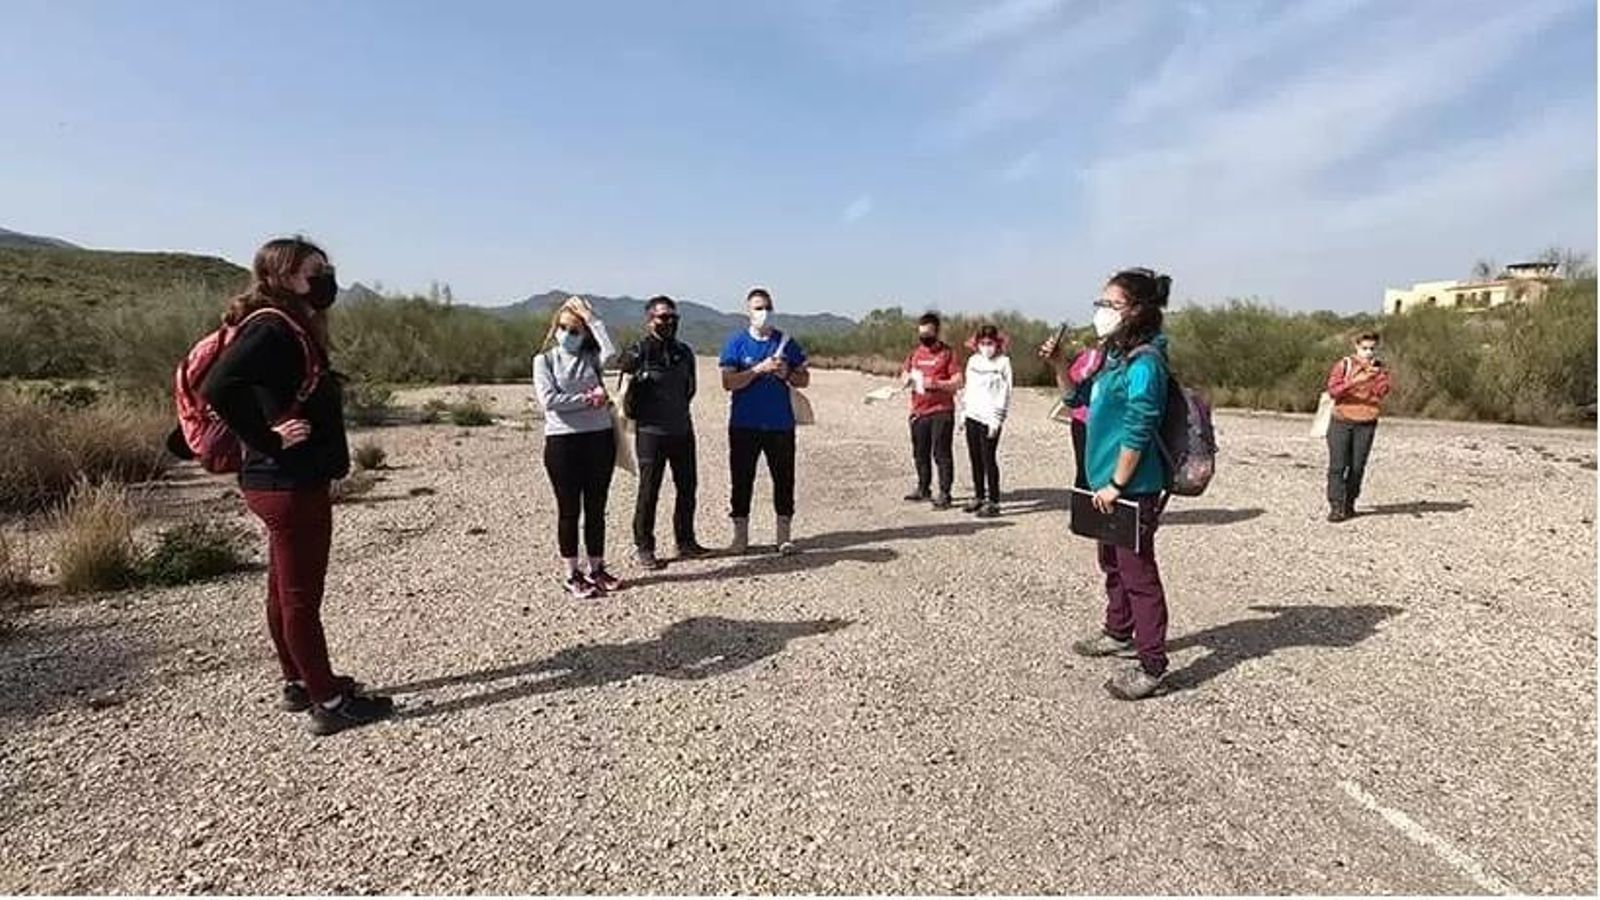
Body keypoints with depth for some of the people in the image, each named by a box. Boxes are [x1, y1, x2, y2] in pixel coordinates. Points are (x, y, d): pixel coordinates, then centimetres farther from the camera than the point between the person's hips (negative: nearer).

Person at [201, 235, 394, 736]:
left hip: (291, 482, 10)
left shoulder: (290, 328, 12)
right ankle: (329, 702, 11)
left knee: (285, 590, 18)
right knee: (302, 596, 0)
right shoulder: (272, 328, -17)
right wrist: (267, 440, -21)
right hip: (290, 484, -10)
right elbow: (219, 388, -29)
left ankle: (299, 683, 33)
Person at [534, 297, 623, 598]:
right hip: (562, 441, -2)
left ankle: (597, 569, 23)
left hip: (600, 438, 2)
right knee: (569, 510, 5)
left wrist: (592, 318, -9)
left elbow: (611, 352, -16)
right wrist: (588, 399, -11)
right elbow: (549, 399, -11)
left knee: (596, 508, 10)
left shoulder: (591, 358, 8)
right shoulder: (544, 360, 3)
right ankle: (572, 575, 16)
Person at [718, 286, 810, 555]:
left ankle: (785, 535, 14)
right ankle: (740, 535, 16)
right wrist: (760, 368, -18)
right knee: (742, 479, 4)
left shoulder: (785, 342, 8)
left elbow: (804, 379, 10)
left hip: (781, 424, 2)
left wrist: (786, 374, -10)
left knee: (784, 478, 4)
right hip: (744, 424, -1)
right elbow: (728, 382, -9)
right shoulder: (736, 342, 1)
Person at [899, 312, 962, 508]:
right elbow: (903, 376, 20)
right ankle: (923, 489, 27)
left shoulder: (947, 353, -3)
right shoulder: (915, 353, 13)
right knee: (920, 453, 13)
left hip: (941, 412, -6)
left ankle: (944, 494, 0)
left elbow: (957, 382, -8)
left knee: (941, 453, -5)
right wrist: (907, 378, -4)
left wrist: (936, 383, -21)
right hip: (918, 411, 6)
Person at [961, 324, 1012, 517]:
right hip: (972, 416, 6)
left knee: (989, 459, -6)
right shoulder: (973, 360, 13)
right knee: (975, 458, 10)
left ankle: (993, 502, 0)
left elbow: (1004, 393, -8)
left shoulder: (1003, 362, -4)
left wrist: (996, 419, -13)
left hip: (989, 419, -6)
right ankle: (979, 496, 22)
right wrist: (964, 413, 14)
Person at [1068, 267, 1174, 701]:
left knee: (1138, 574, -2)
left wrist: (1117, 484, -18)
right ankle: (1119, 633, 41)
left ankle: (1151, 665, 9)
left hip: (1133, 490, -10)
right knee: (1113, 564, 23)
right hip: (1109, 485, 10)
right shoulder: (1115, 356, 11)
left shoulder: (1144, 362, -17)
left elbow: (1137, 433, -21)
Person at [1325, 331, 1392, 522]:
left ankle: (1349, 504, 13)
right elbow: (1332, 391, -9)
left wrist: (1376, 374, -21)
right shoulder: (1344, 365, 2)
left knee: (1357, 467, 3)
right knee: (1338, 465, -6)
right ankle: (1335, 506, -5)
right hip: (1341, 422, -2)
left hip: (1366, 424, 2)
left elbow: (1382, 391, -6)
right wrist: (1354, 382, -23)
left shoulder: (1380, 368, 9)